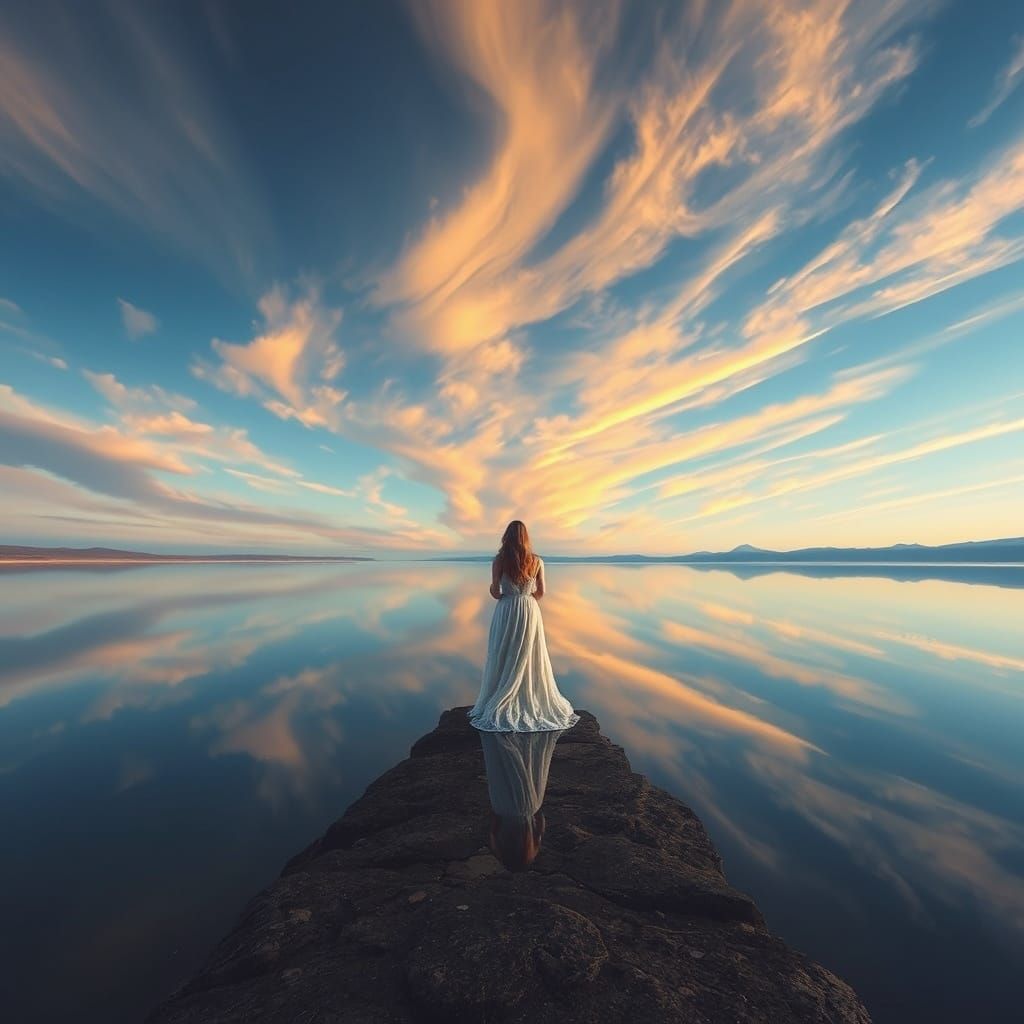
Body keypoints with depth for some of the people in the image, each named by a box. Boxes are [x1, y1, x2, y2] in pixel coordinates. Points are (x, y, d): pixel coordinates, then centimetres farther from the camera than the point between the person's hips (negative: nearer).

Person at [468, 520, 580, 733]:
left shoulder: (499, 560, -10)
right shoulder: (536, 561, -3)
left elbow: (495, 593, -10)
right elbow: (541, 592, 1)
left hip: (507, 612, -2)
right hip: (530, 611, 2)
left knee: (505, 659, 11)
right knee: (531, 659, 16)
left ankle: (501, 706, 22)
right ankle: (535, 702, 29)